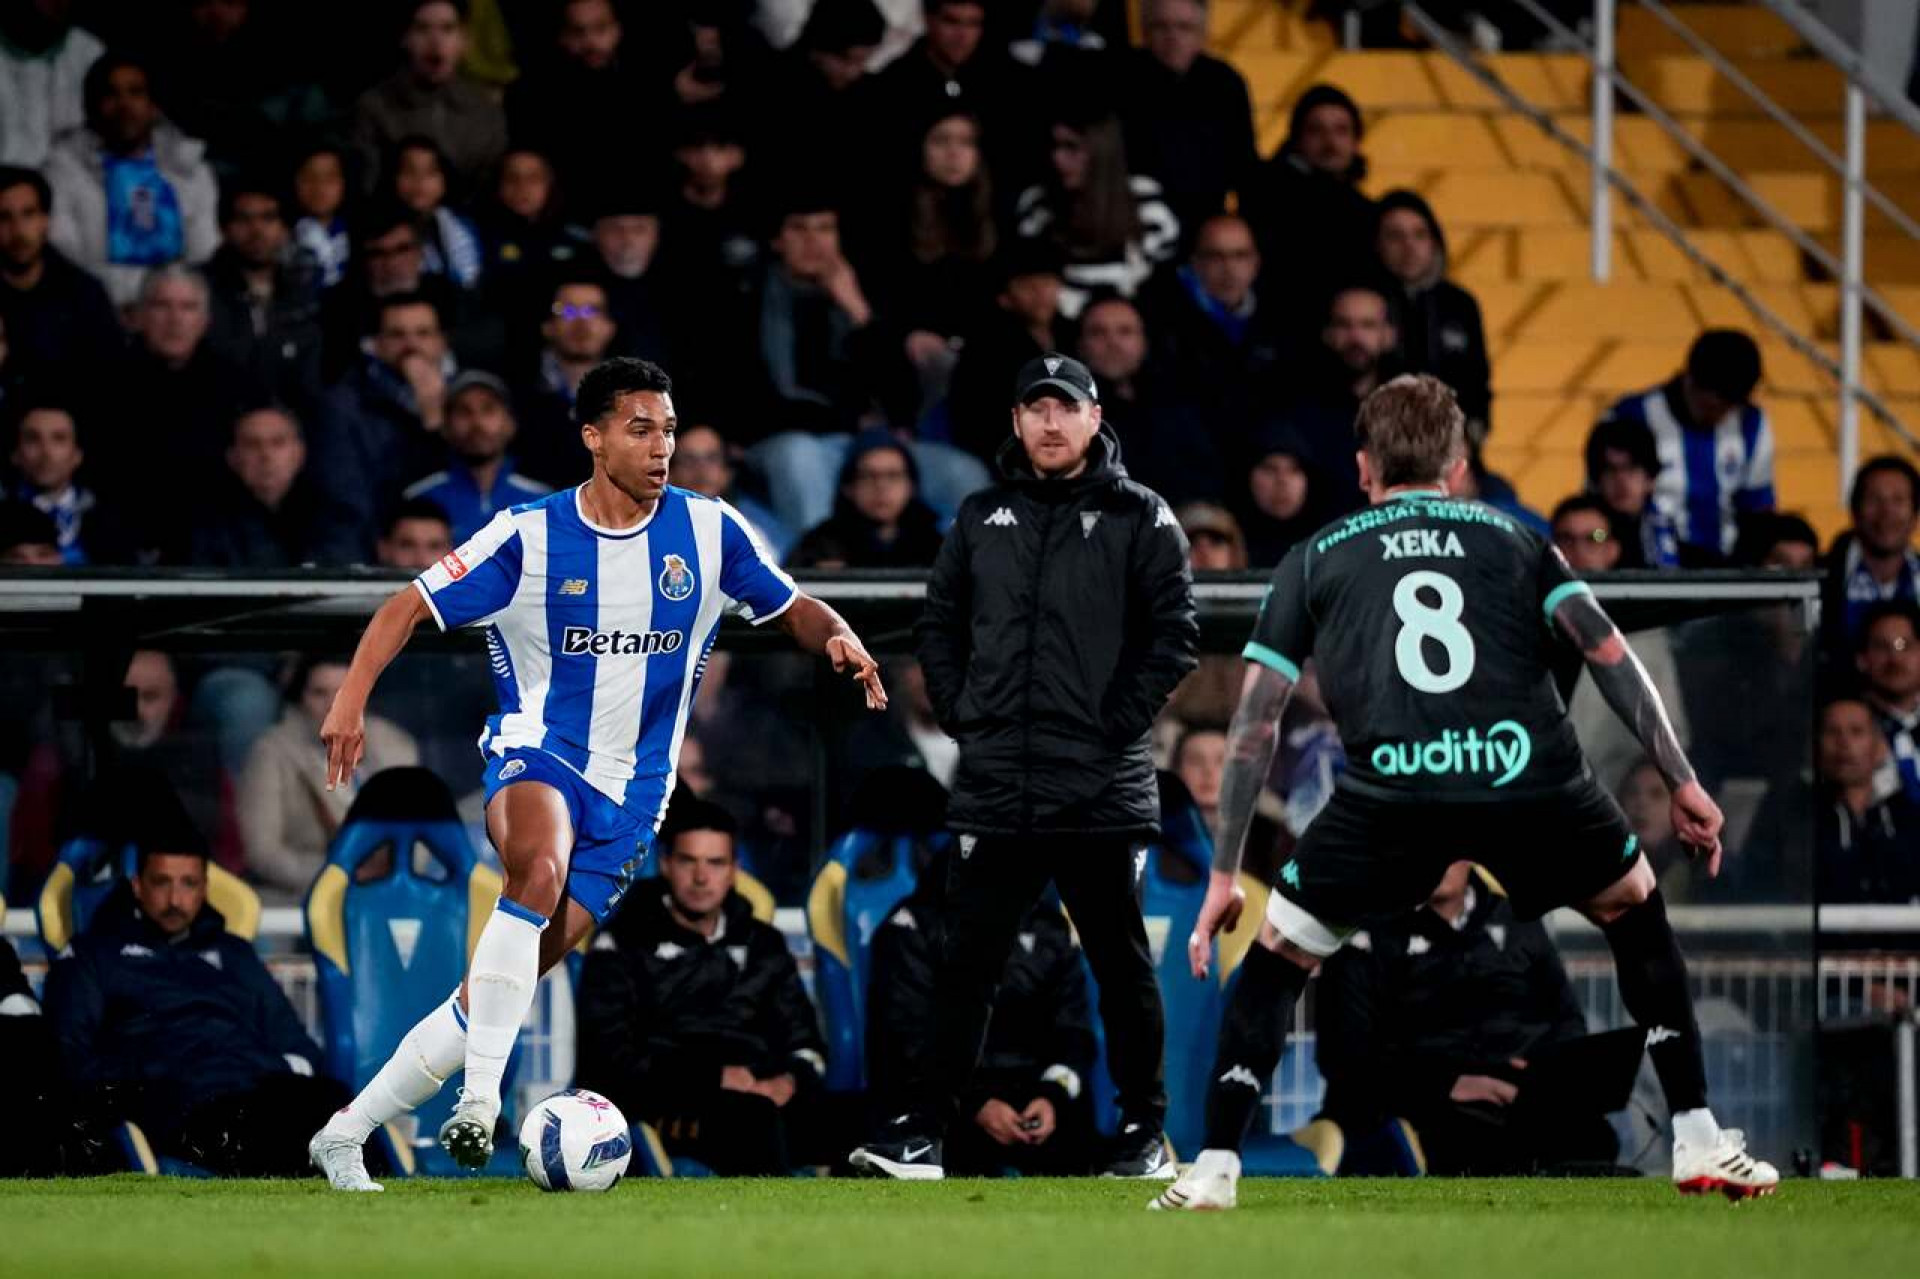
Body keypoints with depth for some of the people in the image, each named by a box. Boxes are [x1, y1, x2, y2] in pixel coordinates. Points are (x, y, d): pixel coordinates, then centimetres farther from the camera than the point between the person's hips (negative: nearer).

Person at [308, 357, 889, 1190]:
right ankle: (480, 1099, -38)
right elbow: (409, 609, -5)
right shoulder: (529, 537, -8)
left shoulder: (709, 532, -1)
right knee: (539, 866, -38)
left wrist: (839, 640, -12)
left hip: (630, 794, 3)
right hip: (534, 753, -3)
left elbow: (792, 611, 11)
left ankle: (346, 1137, 9)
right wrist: (351, 700, -19)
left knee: (502, 986, -2)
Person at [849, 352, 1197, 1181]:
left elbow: (1174, 632, -4)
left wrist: (1122, 722, -10)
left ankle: (1144, 1133, 12)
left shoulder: (1139, 518, 1)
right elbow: (940, 624, 17)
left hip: (1102, 791, -3)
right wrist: (960, 714, 6)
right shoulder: (981, 519, 12)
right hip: (995, 787, 3)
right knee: (965, 965, 2)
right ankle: (924, 1131, 2)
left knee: (1121, 964, 4)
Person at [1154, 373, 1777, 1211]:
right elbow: (1609, 655, 14)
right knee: (1634, 908, 28)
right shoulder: (1514, 541, 27)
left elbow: (1254, 723, 22)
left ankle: (1213, 1172, 13)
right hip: (1528, 778, 1)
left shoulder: (1315, 559, 26)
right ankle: (1699, 1147, 24)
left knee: (1280, 952, 21)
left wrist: (1224, 875, 26)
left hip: (1390, 789, -1)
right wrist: (1681, 782, 14)